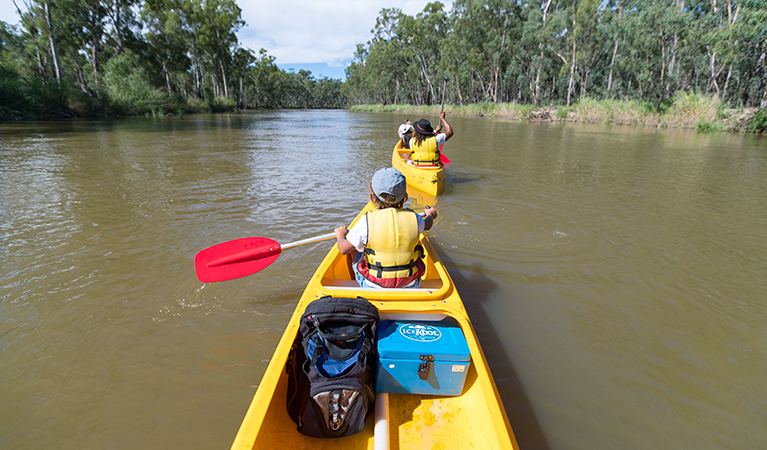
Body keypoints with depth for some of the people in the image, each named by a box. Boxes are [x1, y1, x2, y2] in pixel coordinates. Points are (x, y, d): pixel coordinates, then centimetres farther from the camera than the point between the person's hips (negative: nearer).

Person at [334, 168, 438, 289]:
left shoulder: (367, 221, -20)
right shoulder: (413, 218, -12)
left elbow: (344, 249, -8)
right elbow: (427, 225, 13)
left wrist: (340, 235, 15)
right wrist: (429, 215, 38)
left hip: (374, 285, -2)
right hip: (410, 285, 2)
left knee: (357, 248, 23)